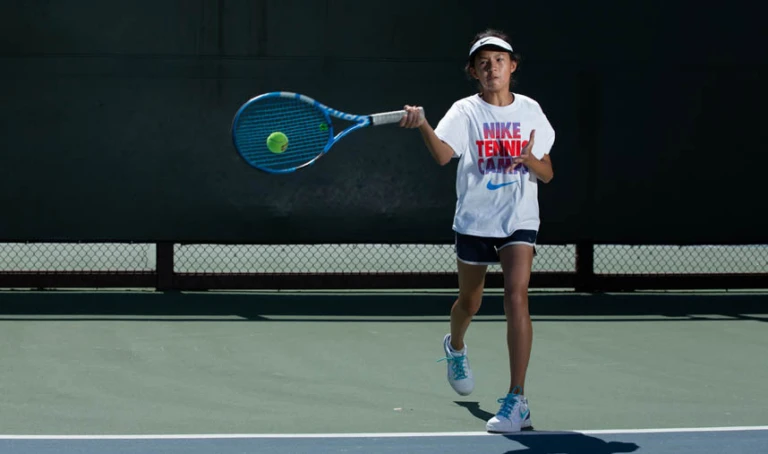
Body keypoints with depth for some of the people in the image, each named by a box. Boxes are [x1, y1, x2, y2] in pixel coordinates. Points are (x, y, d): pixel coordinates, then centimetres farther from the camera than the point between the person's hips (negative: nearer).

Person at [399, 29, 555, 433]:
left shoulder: (530, 111, 2)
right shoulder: (465, 112, -4)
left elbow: (547, 174, 5)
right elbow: (443, 155, -24)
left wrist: (530, 160, -18)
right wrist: (422, 125, -44)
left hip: (519, 221, 0)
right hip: (474, 221, 0)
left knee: (516, 296, -19)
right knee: (470, 301, 17)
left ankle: (517, 400, -20)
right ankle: (455, 346, 54)